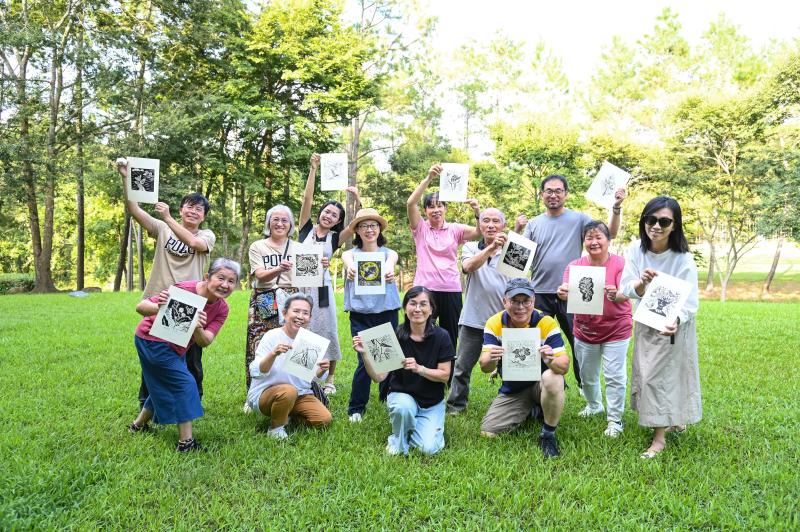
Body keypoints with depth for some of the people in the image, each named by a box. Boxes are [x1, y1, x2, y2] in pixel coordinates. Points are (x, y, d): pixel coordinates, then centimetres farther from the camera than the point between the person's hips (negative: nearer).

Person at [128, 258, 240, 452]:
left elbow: (205, 342, -24)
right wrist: (159, 308, -52)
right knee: (184, 383, -15)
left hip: (176, 348, 8)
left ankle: (138, 425, 44)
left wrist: (198, 328, -46)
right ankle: (186, 442, -8)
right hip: (152, 340, -8)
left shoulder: (221, 309, -14)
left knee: (165, 387, 21)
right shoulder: (185, 290, -32)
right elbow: (140, 307, -31)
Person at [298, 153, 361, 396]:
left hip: (321, 288, 1)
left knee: (326, 332, 4)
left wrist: (357, 198, -17)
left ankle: (329, 380, 17)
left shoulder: (335, 238, 6)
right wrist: (313, 169, -9)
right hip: (300, 286, 0)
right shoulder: (306, 228, 5)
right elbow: (307, 198, -3)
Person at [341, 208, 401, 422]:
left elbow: (390, 261, -19)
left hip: (387, 313, 1)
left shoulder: (388, 253, 5)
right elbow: (348, 262, -21)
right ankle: (356, 408, 10)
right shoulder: (351, 253, 3)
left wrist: (389, 270, -44)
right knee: (365, 361, -9)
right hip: (360, 315, -1)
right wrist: (350, 269, -46)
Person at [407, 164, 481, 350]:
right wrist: (428, 178, -18)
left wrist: (478, 212, -24)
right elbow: (410, 203, -11)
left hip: (451, 289, 2)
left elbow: (480, 233, -6)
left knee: (450, 338, 11)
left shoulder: (455, 229, 8)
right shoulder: (420, 228, 4)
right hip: (425, 288, -2)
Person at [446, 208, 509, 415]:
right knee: (463, 365, 7)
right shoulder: (470, 248, 4)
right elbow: (468, 267, -19)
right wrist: (490, 248, -33)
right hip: (473, 319, 0)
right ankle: (456, 404, 22)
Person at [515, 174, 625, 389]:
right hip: (540, 293, 2)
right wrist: (517, 231, -15)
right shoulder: (533, 224, 6)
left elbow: (610, 234, -9)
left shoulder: (579, 219, -1)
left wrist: (616, 207, -22)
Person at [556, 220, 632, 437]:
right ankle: (594, 405, 43)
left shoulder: (620, 263, -12)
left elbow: (625, 295, -21)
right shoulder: (575, 265, -4)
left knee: (615, 376, -1)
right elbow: (567, 290, -15)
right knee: (587, 374, 17)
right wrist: (563, 293, -40)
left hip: (616, 329, -3)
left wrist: (616, 295, -45)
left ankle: (615, 419, 15)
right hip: (584, 329, 3)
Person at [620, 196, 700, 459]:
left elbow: (690, 302, -23)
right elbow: (626, 289, -14)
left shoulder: (683, 259, -24)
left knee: (662, 376, -3)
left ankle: (659, 437, 10)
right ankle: (675, 420, 36)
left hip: (673, 325, -5)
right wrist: (641, 283, -37)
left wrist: (675, 321, -44)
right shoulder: (636, 250, -13)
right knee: (646, 373, 14)